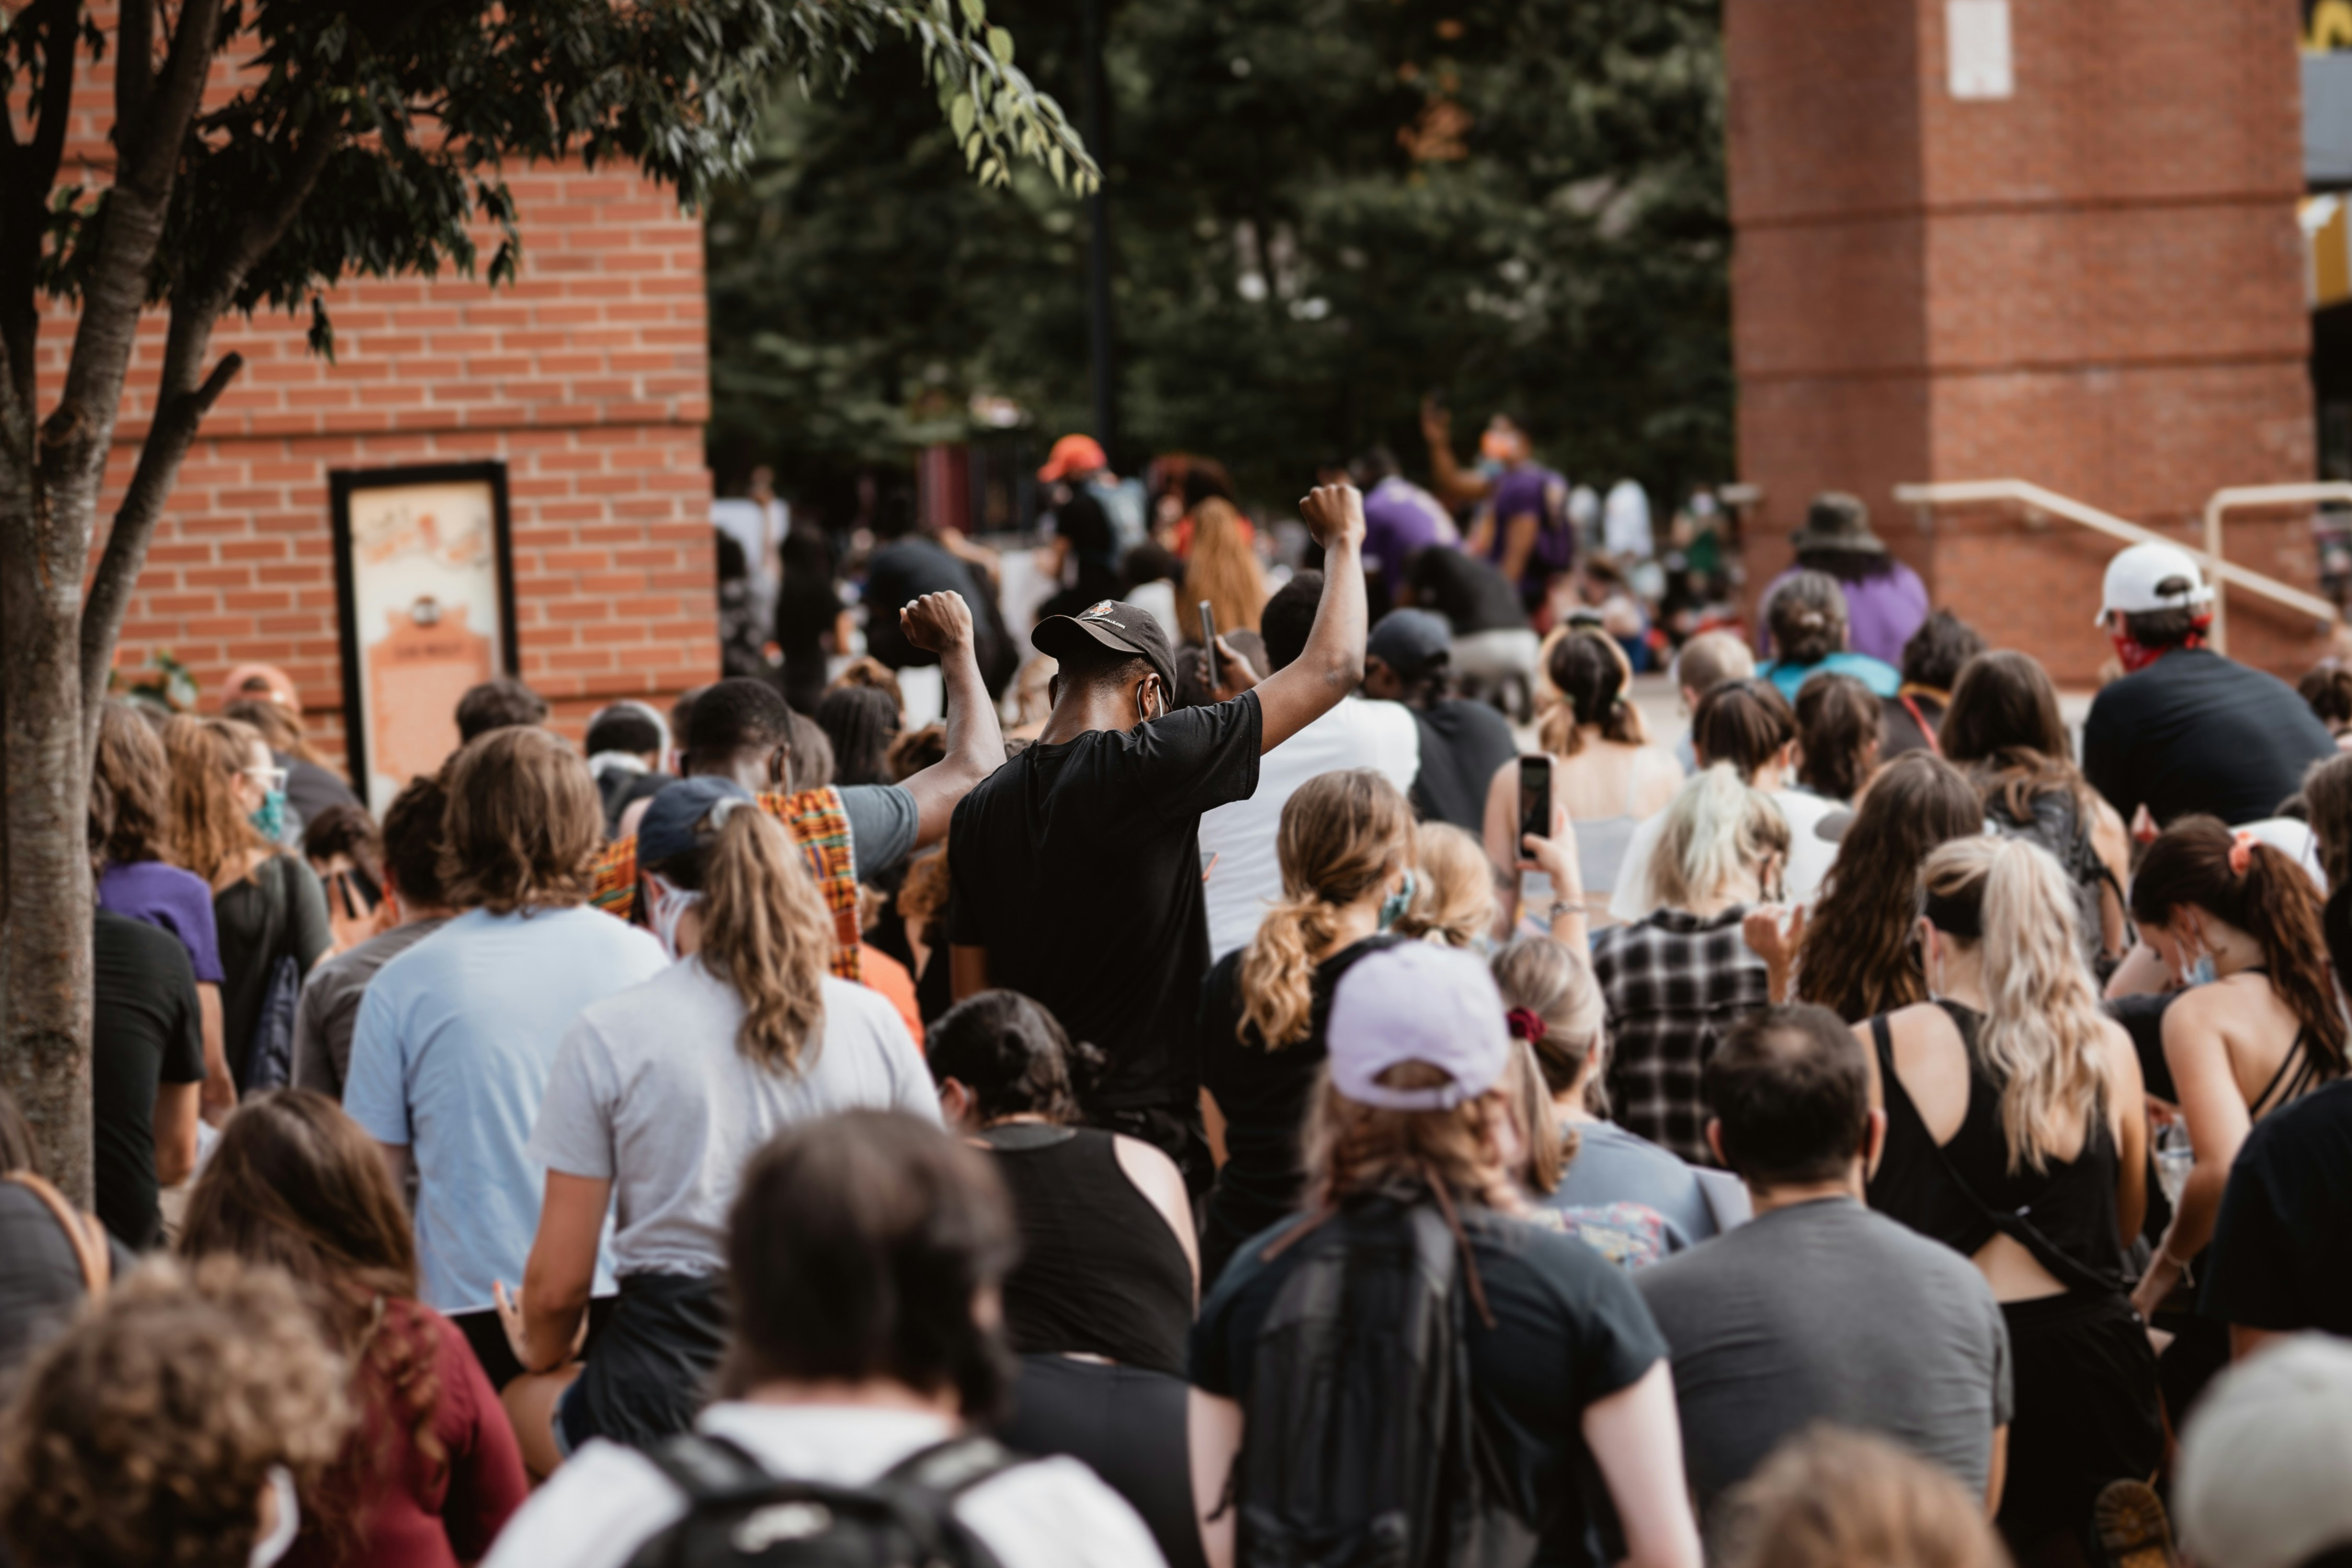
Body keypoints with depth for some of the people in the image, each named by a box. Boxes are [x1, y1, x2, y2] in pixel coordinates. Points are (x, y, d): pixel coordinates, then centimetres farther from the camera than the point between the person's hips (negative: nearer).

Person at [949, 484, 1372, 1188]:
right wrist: (1342, 540, 10)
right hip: (1146, 1124, -6)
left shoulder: (982, 807, 5)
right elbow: (1332, 667, -4)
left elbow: (971, 994, 11)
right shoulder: (1144, 766, -13)